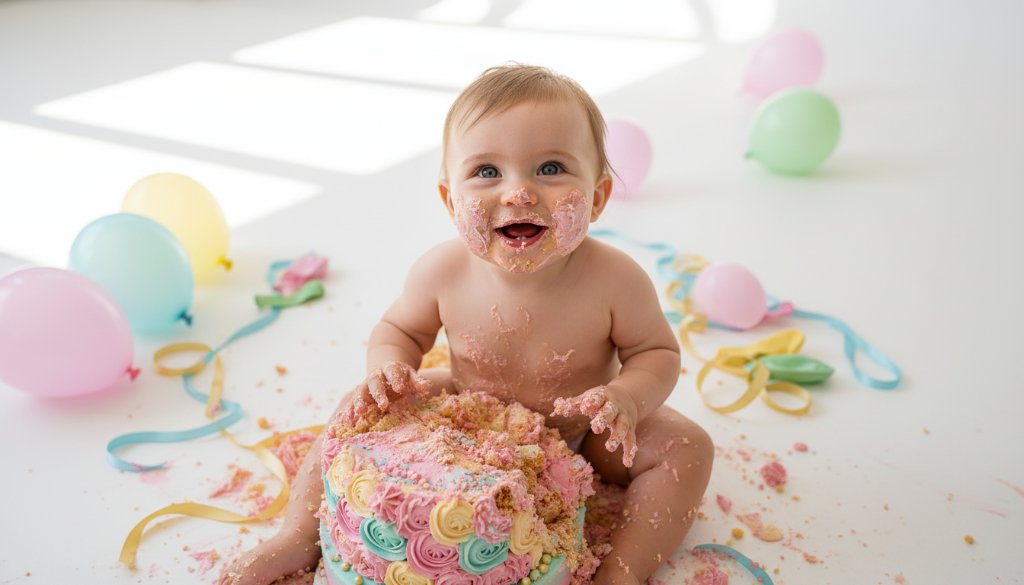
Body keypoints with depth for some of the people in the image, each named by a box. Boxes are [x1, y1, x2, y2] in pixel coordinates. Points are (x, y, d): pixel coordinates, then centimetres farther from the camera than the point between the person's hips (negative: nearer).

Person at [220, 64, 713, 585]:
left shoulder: (614, 280, -30)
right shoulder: (442, 271, -24)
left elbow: (657, 352, -13)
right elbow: (400, 330, -4)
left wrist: (627, 397, -35)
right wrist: (387, 369, -27)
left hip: (581, 434, -1)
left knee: (687, 447, -17)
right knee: (360, 413, -6)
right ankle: (300, 537, 8)